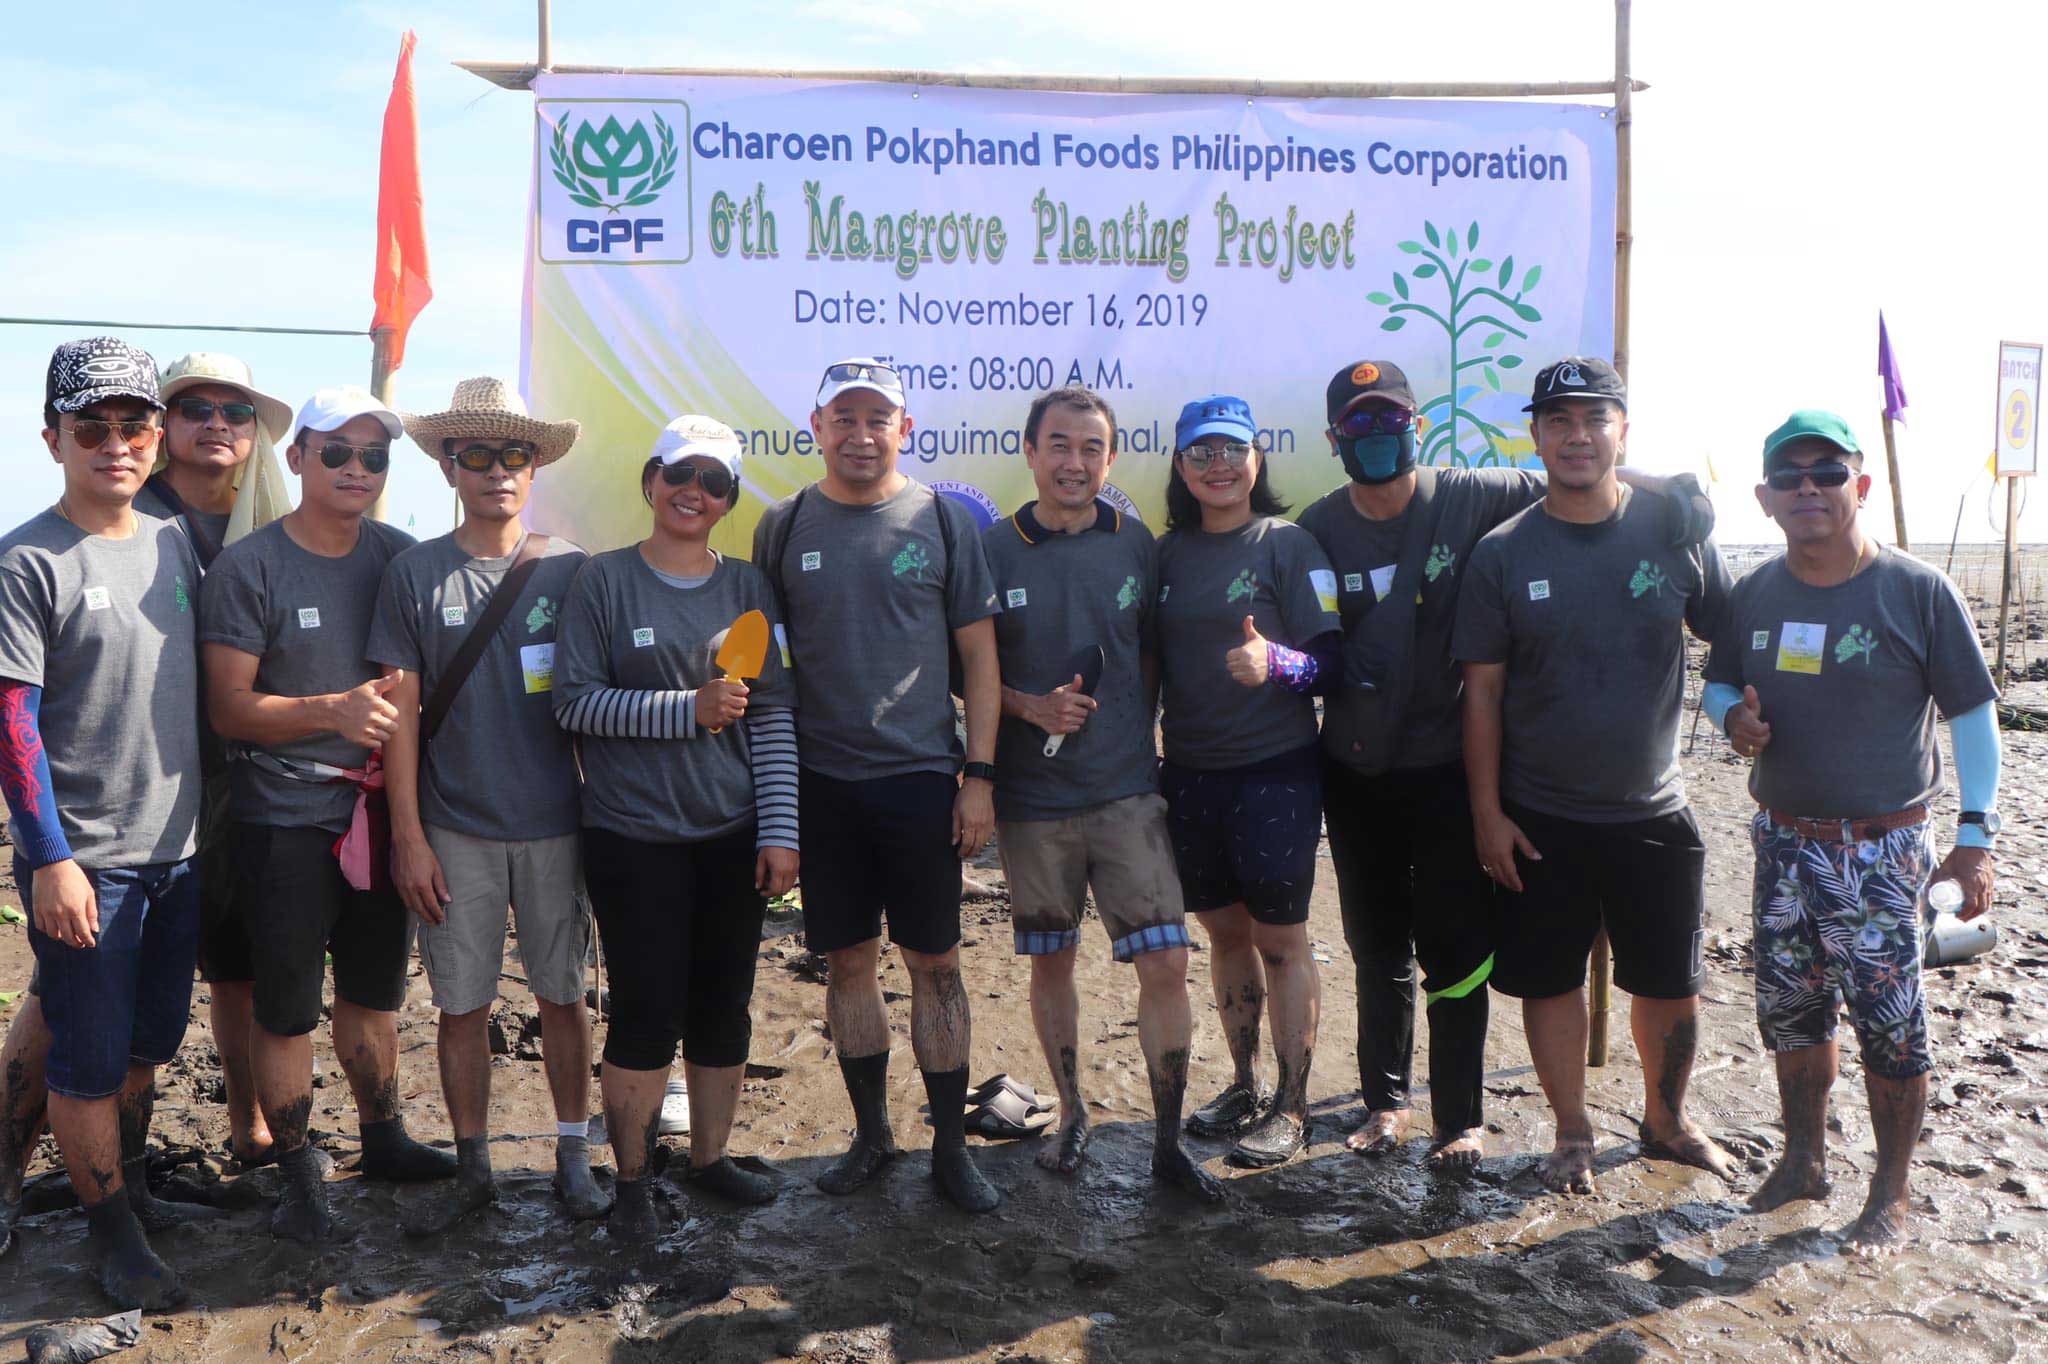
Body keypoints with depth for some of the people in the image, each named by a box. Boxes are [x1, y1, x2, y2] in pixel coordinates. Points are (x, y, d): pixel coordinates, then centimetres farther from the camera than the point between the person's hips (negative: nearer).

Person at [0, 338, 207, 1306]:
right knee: (90, 1060, 5)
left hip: (177, 848, 6)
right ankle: (112, 1228, 21)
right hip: (83, 862, -6)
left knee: (150, 1042, 20)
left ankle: (126, 1179, 39)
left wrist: (208, 818, 13)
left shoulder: (177, 546, 7)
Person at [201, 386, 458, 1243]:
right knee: (286, 1008, 4)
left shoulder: (398, 557, 5)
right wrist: (334, 710, -24)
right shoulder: (248, 568, -9)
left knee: (375, 991, 19)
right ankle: (298, 1173, 21)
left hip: (379, 810, 5)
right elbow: (230, 708, -12)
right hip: (285, 818, -4)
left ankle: (382, 1139, 36)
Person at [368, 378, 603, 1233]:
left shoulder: (570, 570, 1)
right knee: (462, 1004, 8)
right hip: (455, 833, 0)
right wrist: (407, 835, -4)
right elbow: (401, 711, 0)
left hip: (555, 829, 0)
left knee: (562, 995, 9)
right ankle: (472, 1169, 23)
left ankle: (573, 1157, 23)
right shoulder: (416, 574, 0)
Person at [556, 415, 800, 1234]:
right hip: (634, 837, -3)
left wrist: (780, 831, -1)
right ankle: (632, 1179, 18)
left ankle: (710, 1158, 29)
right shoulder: (605, 581, -1)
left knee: (724, 1007, 11)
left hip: (733, 835, 3)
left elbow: (775, 714, 5)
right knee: (646, 1012, -1)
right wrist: (688, 709, -17)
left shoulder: (747, 586, 7)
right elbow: (574, 700, -8)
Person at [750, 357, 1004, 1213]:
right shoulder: (785, 527, 5)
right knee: (848, 962, 10)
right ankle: (871, 1133, 26)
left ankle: (950, 1144, 17)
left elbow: (979, 657, 2)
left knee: (935, 962, 5)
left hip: (922, 778, -1)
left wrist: (979, 775, -4)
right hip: (821, 781, 2)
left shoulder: (943, 521, 1)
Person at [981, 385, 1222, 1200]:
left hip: (1127, 790, 0)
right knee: (1051, 963, 12)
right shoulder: (992, 550, -2)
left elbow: (1151, 658, 12)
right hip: (1030, 798, 0)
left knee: (1165, 963, -6)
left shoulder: (1135, 544, 2)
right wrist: (1029, 706, -14)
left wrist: (1137, 738, 5)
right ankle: (1072, 1114, 32)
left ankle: (1168, 1142, 9)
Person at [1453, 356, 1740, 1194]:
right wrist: (1486, 812, -5)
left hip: (1654, 811, 1)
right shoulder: (1503, 554, -5)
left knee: (1671, 982, 13)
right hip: (1539, 819, -1)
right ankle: (1573, 1134, 29)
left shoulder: (1672, 533, -3)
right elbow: (1482, 691, -3)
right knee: (1549, 980, 9)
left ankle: (1667, 1121, 37)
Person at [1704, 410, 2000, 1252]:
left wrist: (1976, 836, -9)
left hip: (1880, 849, -4)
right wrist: (1734, 718, -8)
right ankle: (1804, 1159, 34)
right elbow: (1719, 682, 17)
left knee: (1889, 1025, 1)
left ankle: (1891, 1194, 19)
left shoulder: (1918, 593, -9)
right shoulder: (1754, 595, 3)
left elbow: (1972, 716, -5)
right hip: (1782, 840, 5)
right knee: (1788, 1011, 15)